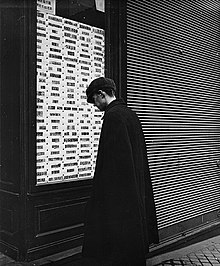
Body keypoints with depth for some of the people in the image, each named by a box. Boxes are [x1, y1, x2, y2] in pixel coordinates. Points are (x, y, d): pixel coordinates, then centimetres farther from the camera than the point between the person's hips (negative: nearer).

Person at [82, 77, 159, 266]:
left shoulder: (113, 116, -16)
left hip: (118, 189, -9)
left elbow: (111, 157, -22)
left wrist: (102, 191, -18)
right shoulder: (131, 114, 11)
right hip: (137, 188, 9)